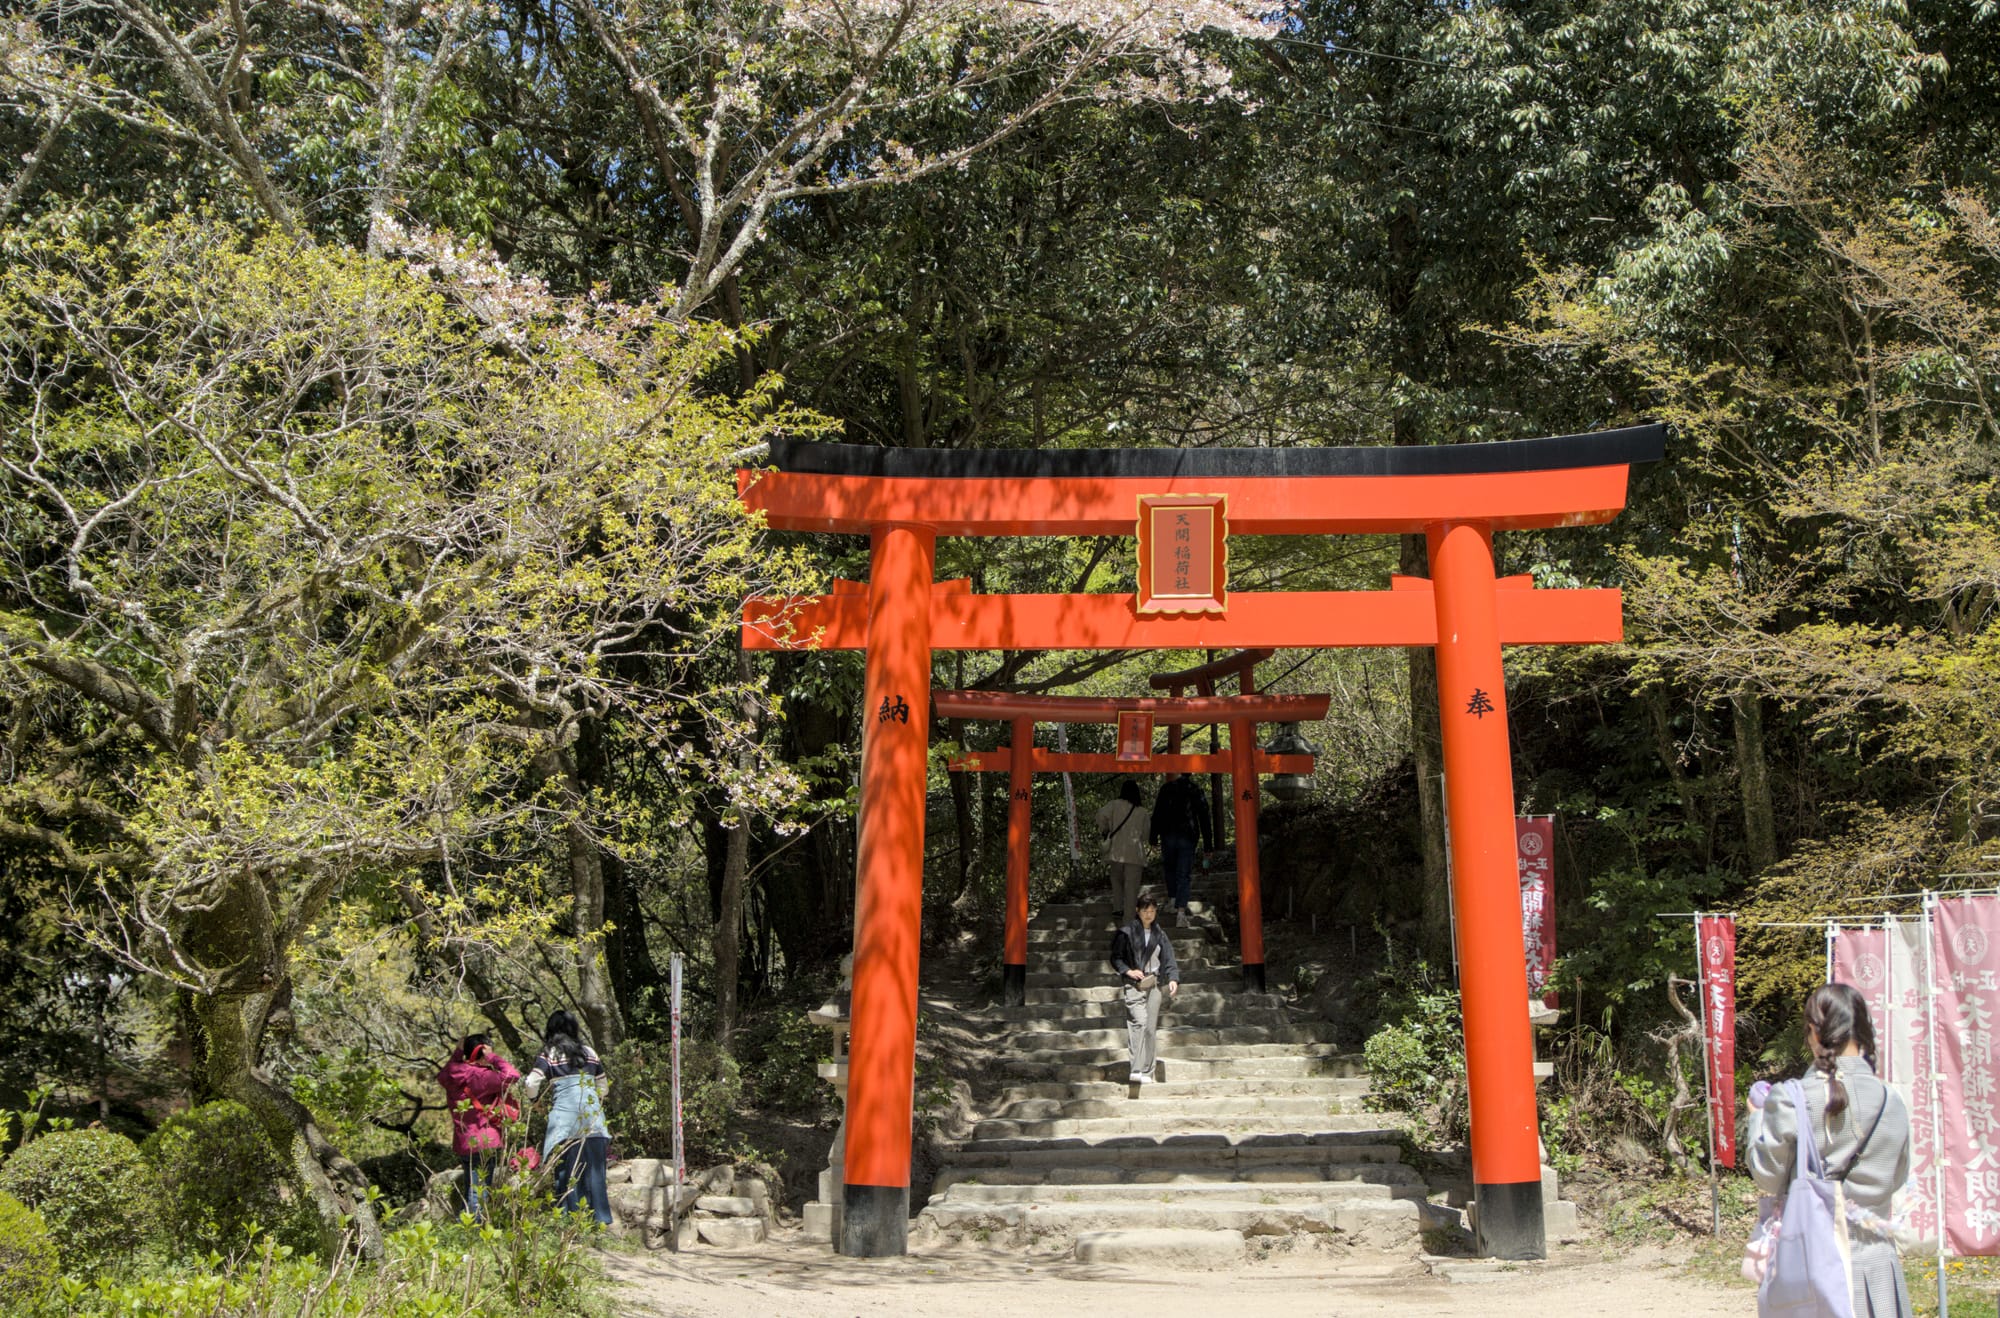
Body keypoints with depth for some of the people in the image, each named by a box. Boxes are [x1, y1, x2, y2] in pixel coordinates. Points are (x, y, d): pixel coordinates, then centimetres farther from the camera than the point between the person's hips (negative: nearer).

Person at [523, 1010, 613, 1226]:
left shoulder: (549, 1055, 3)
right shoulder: (589, 1053, 14)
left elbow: (531, 1087, -4)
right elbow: (602, 1087, 18)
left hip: (564, 1115, -3)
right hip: (593, 1115, 3)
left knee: (567, 1171, 1)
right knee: (594, 1169, 8)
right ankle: (601, 1219, 8)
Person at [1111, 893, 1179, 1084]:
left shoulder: (1160, 935, 14)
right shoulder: (1127, 933, 1)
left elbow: (1168, 960, 9)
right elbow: (1115, 958, 4)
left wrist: (1173, 979, -8)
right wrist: (1128, 971, -12)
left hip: (1153, 986, 4)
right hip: (1133, 985, -4)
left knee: (1150, 1028, 3)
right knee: (1139, 1021, -22)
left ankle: (1147, 1072, 10)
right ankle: (1137, 1070, -28)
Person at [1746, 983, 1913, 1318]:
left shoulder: (1788, 1102, -15)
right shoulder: (1892, 1104, -3)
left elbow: (1768, 1177, -4)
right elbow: (1897, 1179, 10)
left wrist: (1758, 1117, 9)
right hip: (1874, 1263, 3)